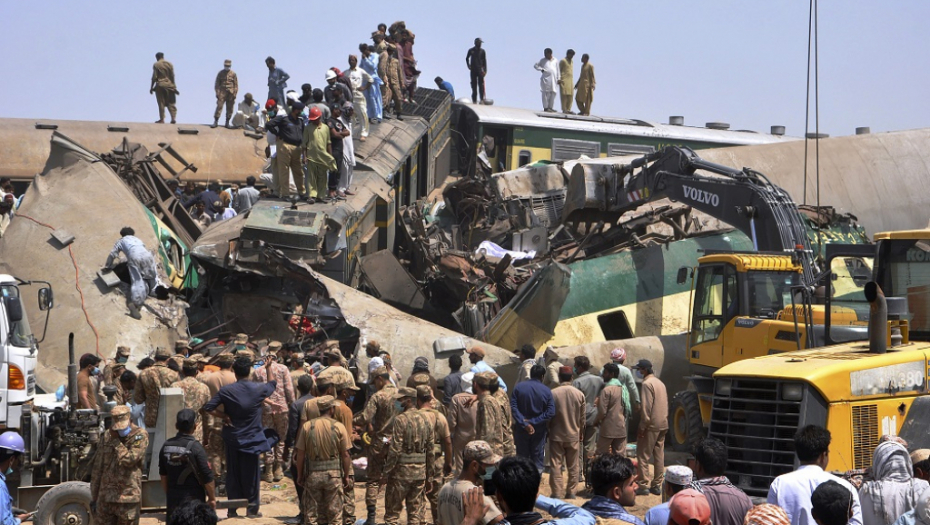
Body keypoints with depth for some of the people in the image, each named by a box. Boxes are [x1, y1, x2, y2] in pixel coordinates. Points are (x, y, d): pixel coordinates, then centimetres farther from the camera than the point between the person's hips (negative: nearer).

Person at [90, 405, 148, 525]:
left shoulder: (140, 436, -5)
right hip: (105, 499, 4)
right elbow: (97, 469, 12)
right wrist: (93, 497, 11)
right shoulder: (106, 437, 8)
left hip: (128, 499, -4)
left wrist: (116, 440, -11)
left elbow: (129, 460, -20)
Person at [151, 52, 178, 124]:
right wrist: (174, 87, 9)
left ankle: (162, 119, -2)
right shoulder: (169, 64, 8)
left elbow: (154, 77, -6)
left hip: (160, 85, -3)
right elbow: (172, 76, 5)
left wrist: (151, 87, 0)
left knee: (161, 103, -1)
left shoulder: (156, 65, -3)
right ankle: (173, 118, -2)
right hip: (169, 85, 3)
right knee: (171, 103, 6)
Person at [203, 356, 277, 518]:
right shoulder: (259, 389, -7)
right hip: (251, 438, -1)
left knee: (233, 473, 9)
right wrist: (268, 368, 31)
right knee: (251, 473, 7)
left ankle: (232, 508, 12)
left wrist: (224, 417, -5)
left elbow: (208, 407, -13)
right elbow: (273, 384, 16)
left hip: (232, 438, 1)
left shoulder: (226, 390, -9)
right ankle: (252, 508, 10)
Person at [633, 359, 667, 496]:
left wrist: (642, 427, -14)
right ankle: (656, 485, 13)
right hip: (663, 425, 8)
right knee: (659, 455, 10)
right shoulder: (660, 383, 13)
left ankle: (644, 484, -5)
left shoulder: (647, 384, -13)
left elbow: (646, 407, -17)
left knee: (643, 455, -3)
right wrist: (664, 420, 18)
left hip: (651, 426, -8)